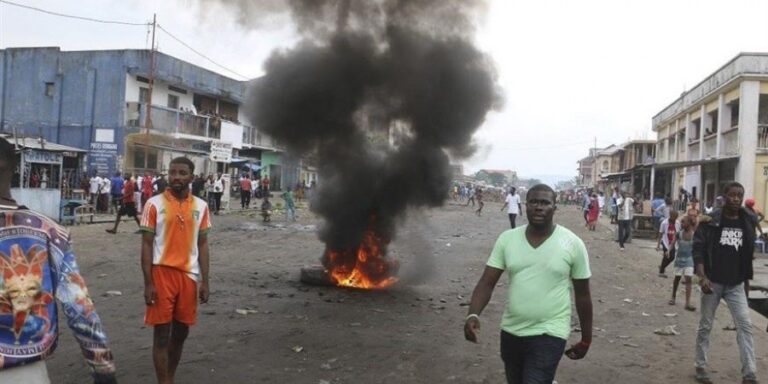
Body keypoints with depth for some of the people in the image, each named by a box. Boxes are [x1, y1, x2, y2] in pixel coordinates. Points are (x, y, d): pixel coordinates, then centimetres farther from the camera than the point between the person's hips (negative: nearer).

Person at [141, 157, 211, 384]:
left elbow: (203, 245, 7)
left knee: (181, 332, 13)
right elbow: (146, 245, -5)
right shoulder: (154, 204, -6)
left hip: (189, 275, 4)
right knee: (162, 333, 2)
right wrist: (148, 283, -10)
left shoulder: (200, 206, 3)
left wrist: (204, 281, 3)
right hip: (162, 273, -3)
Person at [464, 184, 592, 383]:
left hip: (549, 334, -3)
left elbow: (582, 294, 1)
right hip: (511, 332, 4)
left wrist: (586, 339, 6)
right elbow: (487, 283, -6)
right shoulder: (507, 239, -3)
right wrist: (473, 314, -23)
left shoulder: (572, 244, -8)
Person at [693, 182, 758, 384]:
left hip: (736, 284, 3)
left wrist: (747, 278, 13)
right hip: (713, 282, -3)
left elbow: (748, 253, 12)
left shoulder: (748, 221, 3)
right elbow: (698, 249, -10)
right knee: (705, 326, 8)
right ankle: (701, 366, 21)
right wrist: (702, 277, -19)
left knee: (745, 325, -6)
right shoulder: (710, 221, -8)